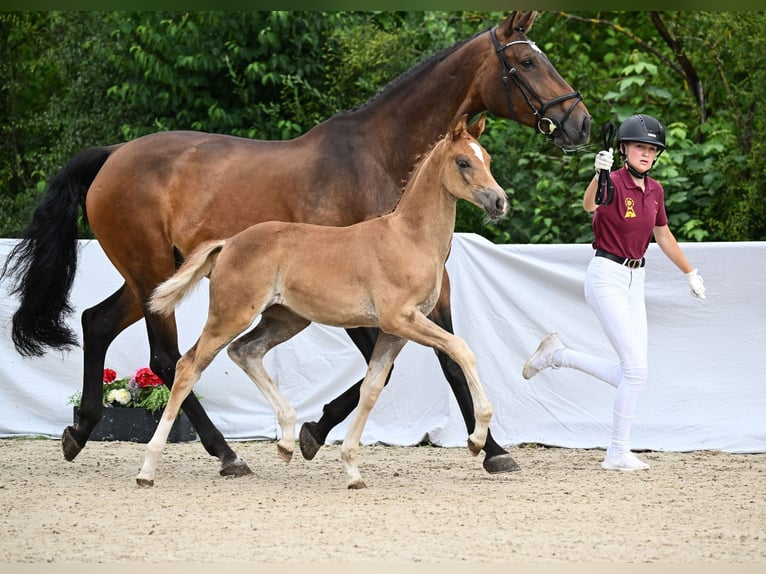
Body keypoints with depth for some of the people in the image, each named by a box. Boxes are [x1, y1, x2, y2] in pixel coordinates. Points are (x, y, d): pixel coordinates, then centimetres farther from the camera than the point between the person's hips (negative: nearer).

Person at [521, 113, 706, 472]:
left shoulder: (654, 190, 8)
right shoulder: (613, 182, -15)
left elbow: (663, 236, 21)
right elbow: (590, 205, -38)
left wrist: (690, 273, 26)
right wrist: (598, 174, -57)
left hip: (635, 281, 8)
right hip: (606, 277, -8)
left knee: (630, 374, 4)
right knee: (636, 368, -14)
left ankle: (558, 355, 21)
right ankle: (619, 454, -3)